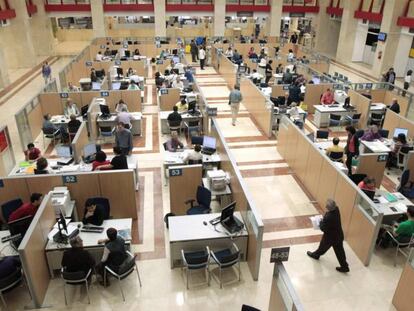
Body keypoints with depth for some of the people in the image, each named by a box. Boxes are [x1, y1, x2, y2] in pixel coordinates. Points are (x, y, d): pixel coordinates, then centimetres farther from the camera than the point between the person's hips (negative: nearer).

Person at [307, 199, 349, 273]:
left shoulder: (328, 218, -40)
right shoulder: (336, 209, -15)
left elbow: (323, 228, -25)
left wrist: (321, 222, -8)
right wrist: (324, 220, -6)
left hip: (330, 237, -6)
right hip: (339, 235, 6)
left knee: (323, 247, 24)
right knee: (339, 251, 21)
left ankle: (315, 255, 52)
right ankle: (344, 266, 34)